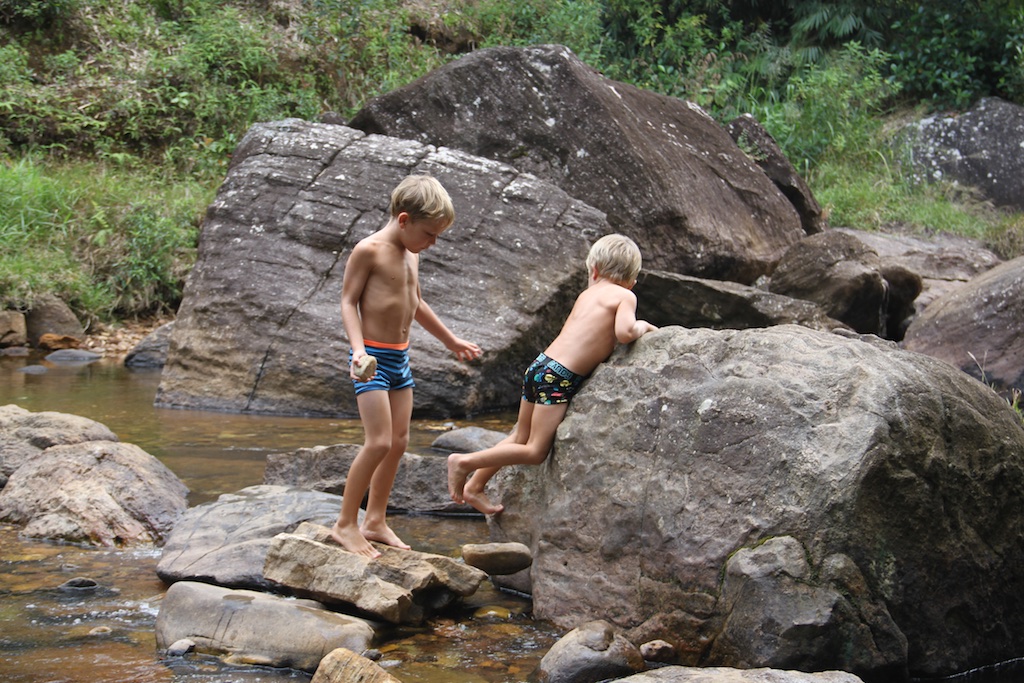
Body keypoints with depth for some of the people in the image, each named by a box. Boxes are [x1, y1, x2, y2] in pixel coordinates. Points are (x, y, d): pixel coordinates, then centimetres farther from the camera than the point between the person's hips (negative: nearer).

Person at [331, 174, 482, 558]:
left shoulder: (411, 254, 12)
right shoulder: (369, 251, -12)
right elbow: (349, 301, -12)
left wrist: (451, 341, 35)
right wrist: (359, 350, -25)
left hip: (400, 357, 9)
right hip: (373, 357, -9)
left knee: (399, 441, 9)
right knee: (379, 442, -13)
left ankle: (375, 522, 18)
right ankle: (345, 524, -3)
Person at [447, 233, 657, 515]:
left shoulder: (587, 294, 19)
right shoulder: (625, 296, -2)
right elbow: (624, 332, -18)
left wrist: (639, 328, 22)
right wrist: (640, 327, 3)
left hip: (540, 366, 8)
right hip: (559, 378, -8)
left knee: (520, 438, 23)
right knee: (535, 451, -2)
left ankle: (473, 486, 29)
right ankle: (464, 462, -3)